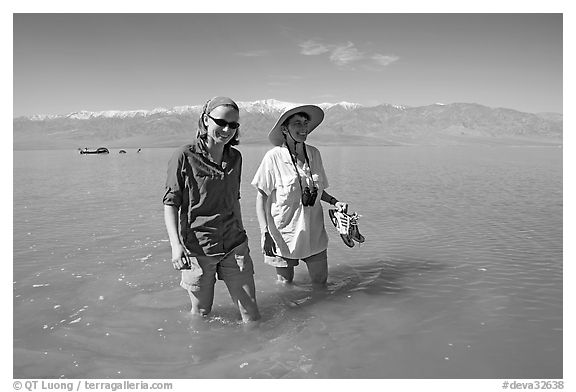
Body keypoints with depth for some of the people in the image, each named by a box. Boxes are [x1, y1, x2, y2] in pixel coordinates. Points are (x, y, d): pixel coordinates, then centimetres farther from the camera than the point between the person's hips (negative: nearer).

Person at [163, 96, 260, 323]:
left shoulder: (235, 157, 7)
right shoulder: (185, 157, -9)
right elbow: (170, 203, -8)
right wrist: (175, 244, -18)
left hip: (234, 246, 4)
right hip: (197, 249, -4)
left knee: (251, 315, 6)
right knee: (201, 315, 12)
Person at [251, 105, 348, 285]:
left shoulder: (314, 153, 1)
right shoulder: (274, 157, -13)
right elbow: (261, 197, -10)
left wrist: (334, 202, -3)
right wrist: (265, 233, -17)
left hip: (314, 235, 4)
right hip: (283, 235, -4)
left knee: (320, 283, 12)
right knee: (285, 285, 12)